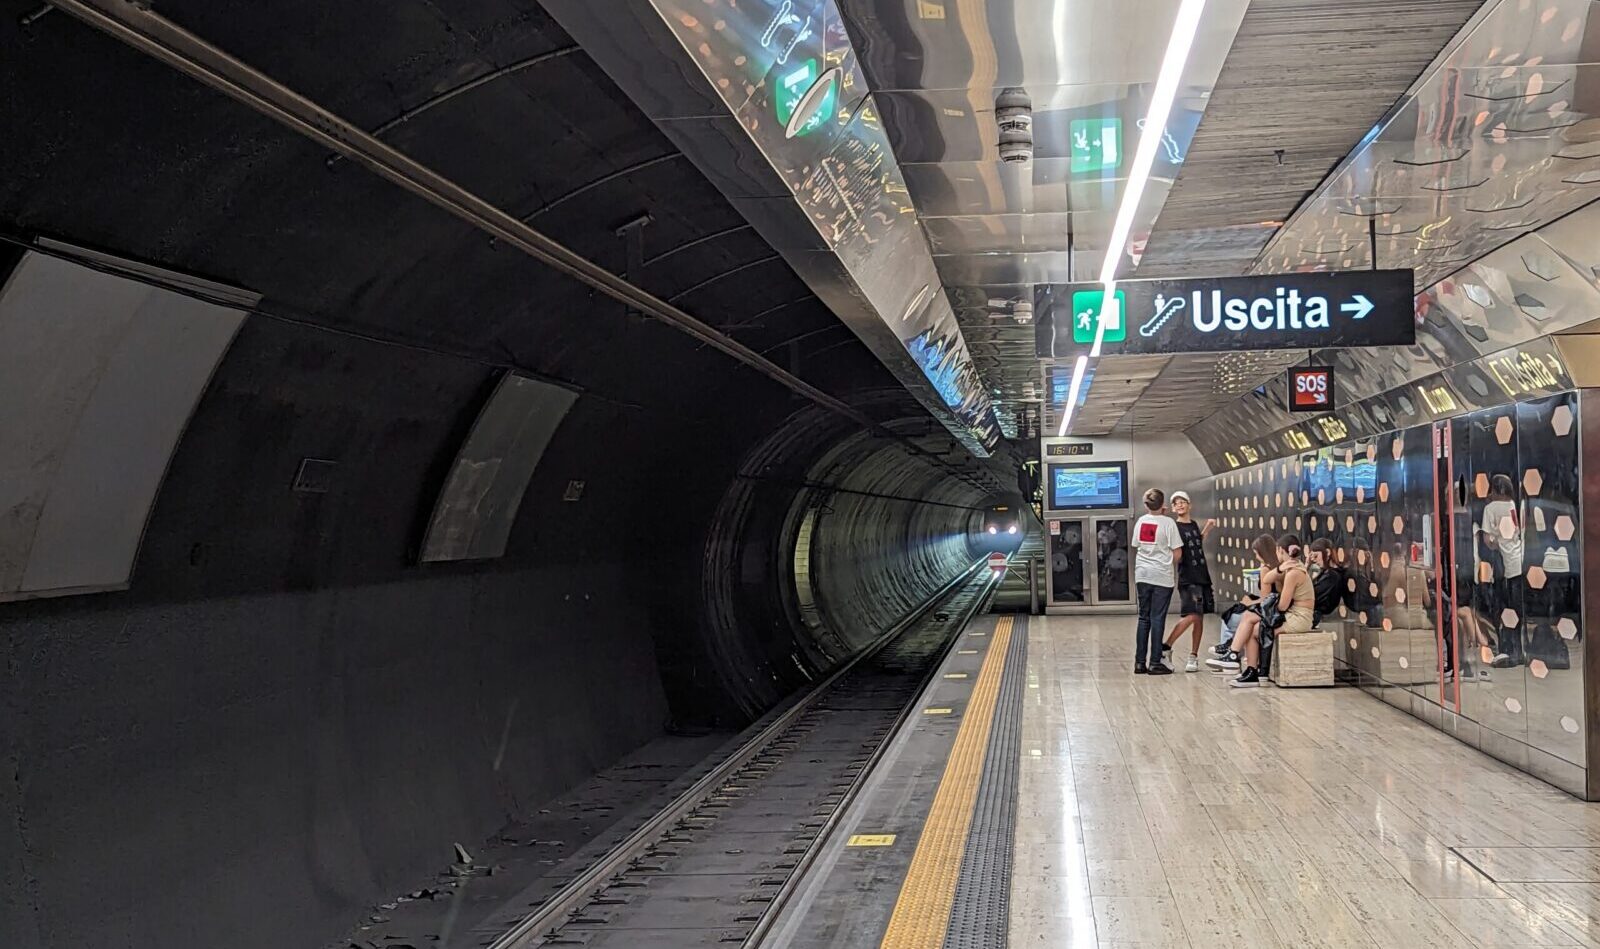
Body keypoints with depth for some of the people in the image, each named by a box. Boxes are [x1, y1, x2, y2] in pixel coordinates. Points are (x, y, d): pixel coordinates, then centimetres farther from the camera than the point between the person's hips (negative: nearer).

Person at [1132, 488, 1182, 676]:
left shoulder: (1140, 521, 5)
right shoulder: (1168, 523, -9)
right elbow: (1177, 553, -8)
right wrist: (1173, 566, 11)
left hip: (1142, 575, 4)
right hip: (1162, 576, -4)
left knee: (1144, 618, 10)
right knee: (1157, 619, 0)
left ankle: (1140, 662, 11)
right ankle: (1155, 663, 3)